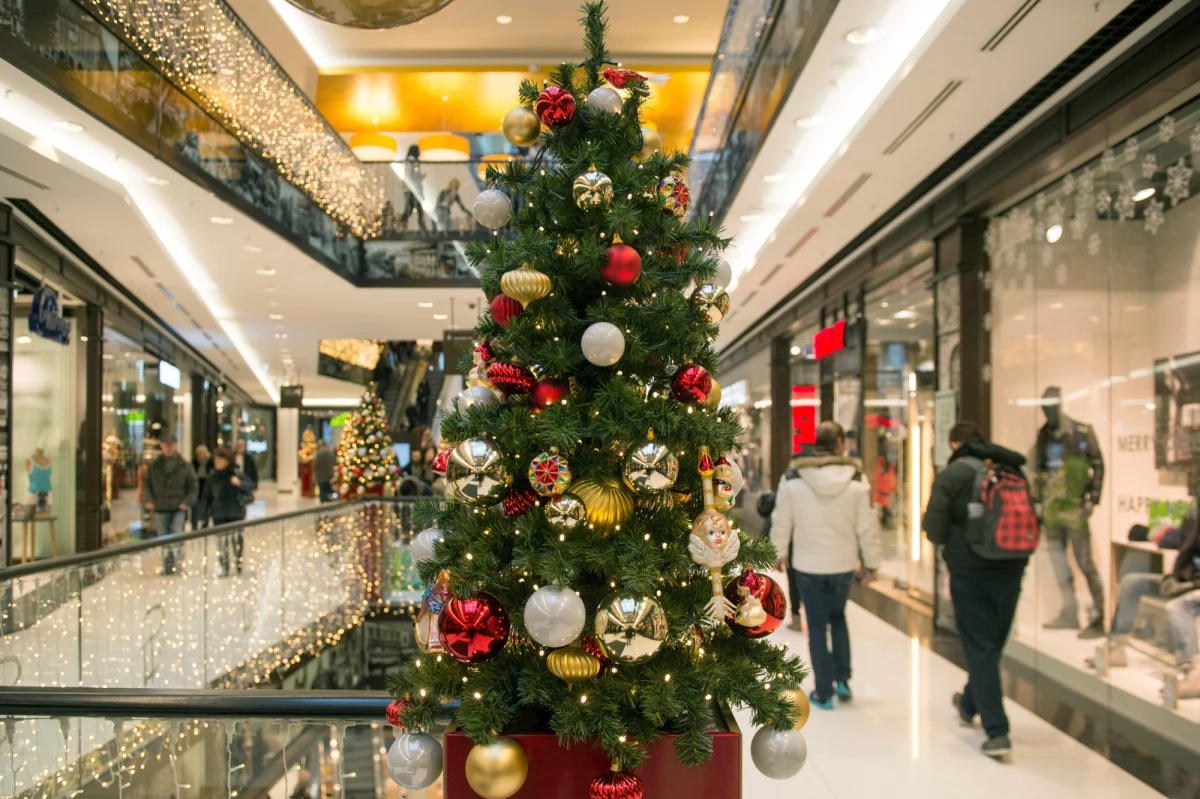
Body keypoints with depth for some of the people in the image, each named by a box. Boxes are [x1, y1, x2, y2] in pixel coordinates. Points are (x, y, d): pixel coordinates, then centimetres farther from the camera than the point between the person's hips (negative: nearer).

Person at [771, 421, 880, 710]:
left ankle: (824, 693, 14)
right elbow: (866, 527, -5)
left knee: (817, 626, 10)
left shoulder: (792, 480, -8)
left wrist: (779, 553, 15)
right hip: (843, 564, 1)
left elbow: (781, 522, -2)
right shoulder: (855, 480, -7)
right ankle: (842, 681, 22)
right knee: (838, 617, 24)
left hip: (809, 566, -1)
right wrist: (871, 563, 8)